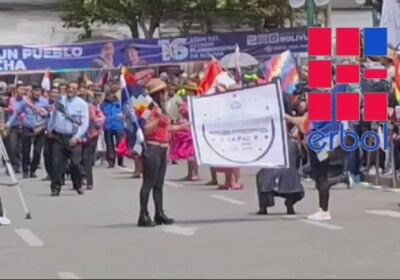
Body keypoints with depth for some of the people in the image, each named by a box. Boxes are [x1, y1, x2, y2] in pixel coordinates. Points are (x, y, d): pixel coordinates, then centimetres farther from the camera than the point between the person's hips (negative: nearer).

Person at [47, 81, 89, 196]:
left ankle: (78, 186, 15)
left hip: (73, 138, -2)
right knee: (57, 163, -3)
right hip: (58, 136, 3)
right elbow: (53, 115, 23)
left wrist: (76, 137, -14)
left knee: (75, 163, -4)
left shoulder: (82, 104, -2)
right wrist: (50, 129, 19)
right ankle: (55, 188, 2)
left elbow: (85, 123, -6)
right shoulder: (60, 100, 9)